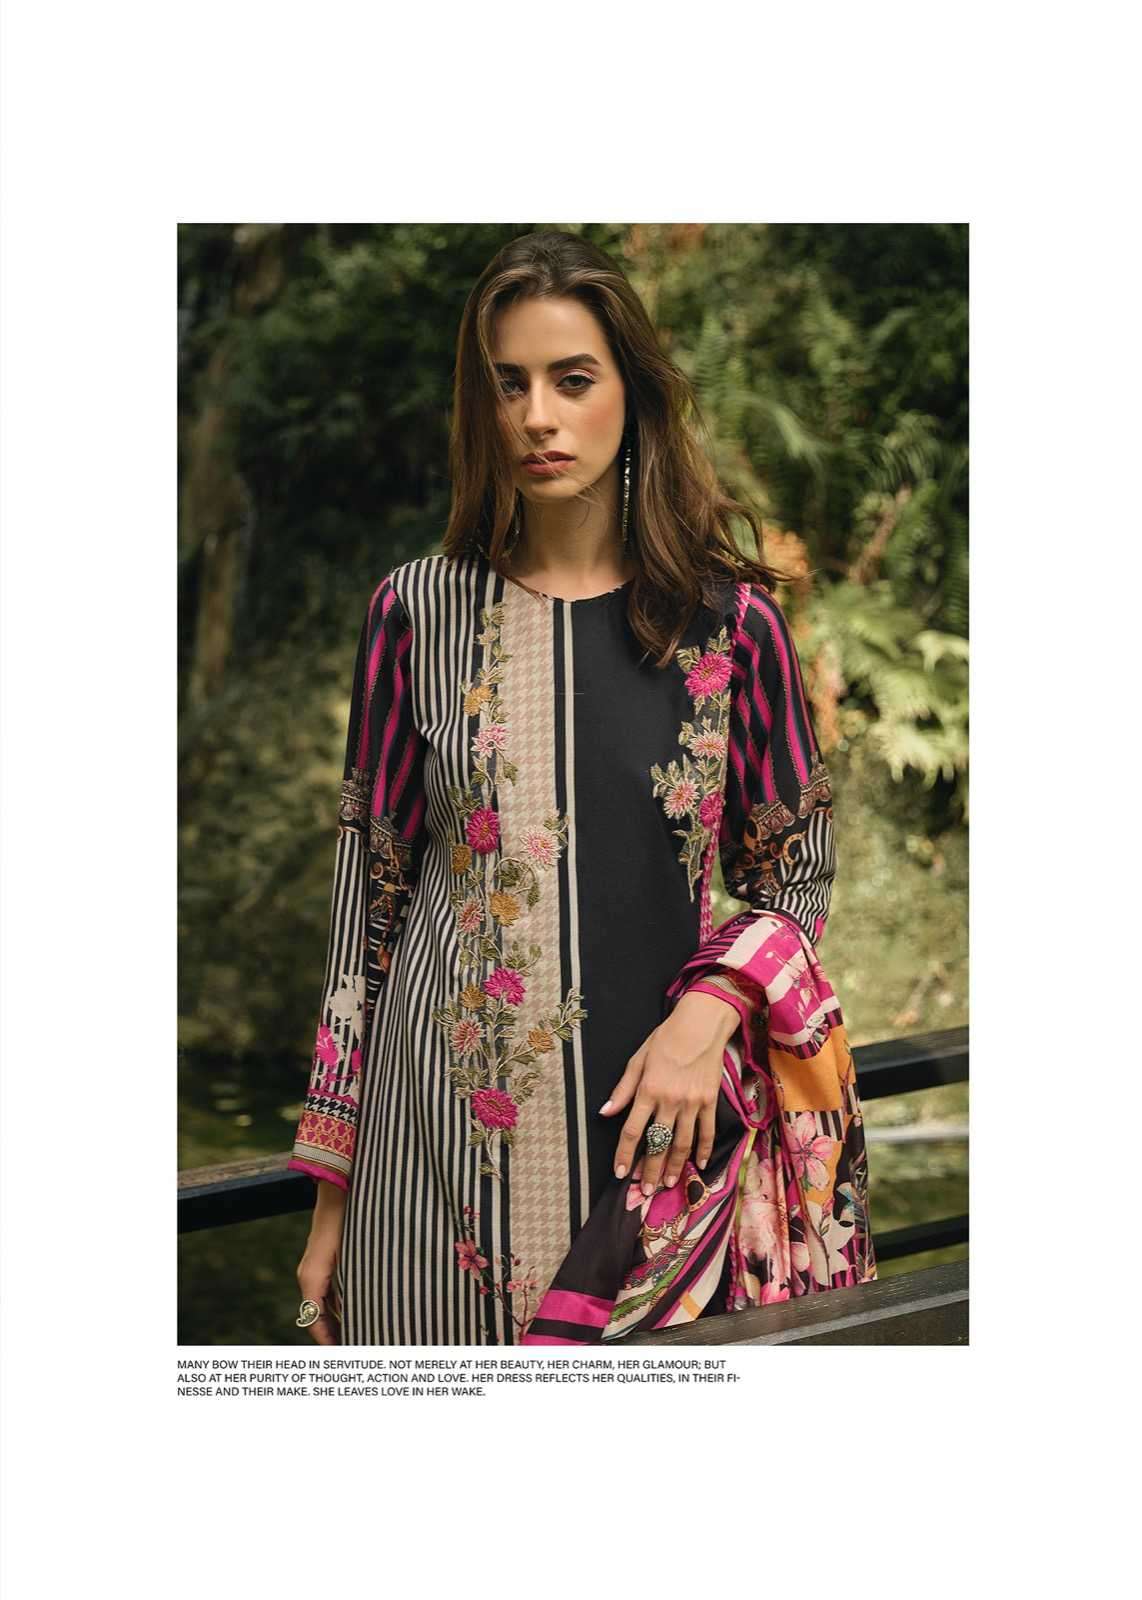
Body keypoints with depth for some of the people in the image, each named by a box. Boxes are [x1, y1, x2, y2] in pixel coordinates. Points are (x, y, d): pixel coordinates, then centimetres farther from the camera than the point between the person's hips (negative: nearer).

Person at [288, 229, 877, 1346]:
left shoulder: (732, 620, 1)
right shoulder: (417, 612, 2)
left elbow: (798, 875, 8)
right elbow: (371, 890, 4)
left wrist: (707, 1016, -13)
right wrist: (331, 1195, 3)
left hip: (660, 1122, 0)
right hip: (447, 1128, 0)